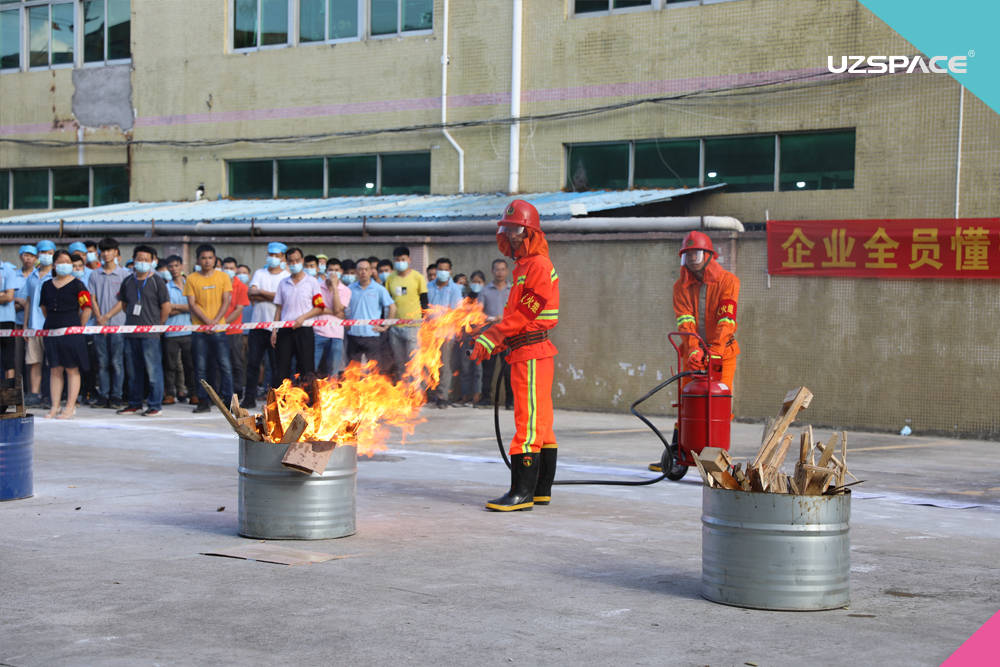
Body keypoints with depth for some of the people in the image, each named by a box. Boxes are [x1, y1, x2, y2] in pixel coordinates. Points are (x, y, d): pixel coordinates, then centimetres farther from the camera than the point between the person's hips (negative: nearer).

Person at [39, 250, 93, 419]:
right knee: (55, 369, 6)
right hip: (51, 330, 5)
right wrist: (52, 323, 14)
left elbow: (87, 308, -4)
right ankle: (54, 407, 10)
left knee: (72, 369, -2)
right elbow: (44, 307, 21)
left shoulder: (77, 285, -3)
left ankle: (70, 407, 0)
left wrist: (79, 328, -4)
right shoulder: (47, 285, 11)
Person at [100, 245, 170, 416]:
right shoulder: (128, 282, 13)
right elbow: (122, 303, 23)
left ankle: (155, 405, 0)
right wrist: (107, 316, 13)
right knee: (133, 371, 11)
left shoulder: (157, 281, -1)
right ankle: (134, 404, 20)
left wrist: (157, 325, 1)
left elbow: (166, 306, -1)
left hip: (150, 334, -5)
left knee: (153, 370, -6)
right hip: (130, 332, 5)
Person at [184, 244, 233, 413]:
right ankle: (203, 401, 7)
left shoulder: (223, 277, 6)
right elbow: (192, 304, -1)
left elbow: (226, 301, 2)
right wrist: (207, 321, -12)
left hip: (219, 329, 0)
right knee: (200, 367, 1)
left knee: (225, 365, -3)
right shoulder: (192, 279, 4)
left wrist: (216, 321, -11)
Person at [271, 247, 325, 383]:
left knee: (306, 368, -3)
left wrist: (303, 318, -13)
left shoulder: (312, 282, 3)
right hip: (285, 331, 3)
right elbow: (279, 308, 15)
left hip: (304, 329, -3)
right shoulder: (283, 283, 13)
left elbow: (320, 307, 0)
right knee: (282, 368, 1)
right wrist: (274, 330, 6)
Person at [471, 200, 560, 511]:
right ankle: (541, 490, 17)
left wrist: (491, 337, -16)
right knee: (540, 423, 12)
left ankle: (522, 492, -10)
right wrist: (495, 340, 11)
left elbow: (526, 313, -18)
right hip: (525, 353, 10)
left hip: (532, 354, -10)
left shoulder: (538, 266, -11)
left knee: (529, 423, -10)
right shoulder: (523, 267, 21)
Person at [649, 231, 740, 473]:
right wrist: (693, 349, -24)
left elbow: (726, 320, -14)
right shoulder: (681, 286, 5)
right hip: (693, 355, 3)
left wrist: (714, 351, -25)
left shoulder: (727, 281, -5)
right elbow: (684, 320, -8)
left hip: (722, 353, -3)